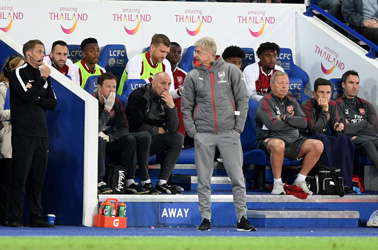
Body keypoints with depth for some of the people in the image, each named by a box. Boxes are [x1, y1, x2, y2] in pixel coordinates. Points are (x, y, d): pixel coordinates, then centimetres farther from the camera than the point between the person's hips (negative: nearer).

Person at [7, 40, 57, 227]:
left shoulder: (44, 75, 17)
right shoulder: (19, 73, -2)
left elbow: (53, 103, 9)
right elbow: (28, 96, -18)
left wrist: (35, 96, -6)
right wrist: (42, 80, -8)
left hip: (41, 133, 6)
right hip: (23, 133, -6)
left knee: (38, 178, 6)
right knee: (20, 177, -7)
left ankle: (37, 217, 9)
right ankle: (15, 218, -5)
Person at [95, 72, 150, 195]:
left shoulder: (116, 102, 0)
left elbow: (124, 129, -3)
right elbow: (97, 129, -30)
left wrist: (109, 137, -21)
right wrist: (107, 108, -28)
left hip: (108, 143, 6)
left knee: (130, 140, -14)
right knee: (99, 139, -36)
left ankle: (130, 182, -16)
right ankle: (100, 183, -37)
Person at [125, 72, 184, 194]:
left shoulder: (166, 99, 2)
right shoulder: (137, 96, -15)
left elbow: (173, 128, -7)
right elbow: (138, 126, -17)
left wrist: (171, 106, -19)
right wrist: (157, 130, -4)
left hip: (152, 143, 6)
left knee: (178, 137, -13)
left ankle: (162, 182, -17)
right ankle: (145, 182, -29)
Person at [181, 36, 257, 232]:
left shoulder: (231, 71, 2)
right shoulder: (193, 76, 6)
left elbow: (242, 100, 3)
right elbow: (187, 107, 9)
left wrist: (238, 127, -3)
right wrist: (192, 131, 0)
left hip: (229, 133, -1)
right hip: (203, 135, 1)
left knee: (237, 178, -2)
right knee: (204, 180, 3)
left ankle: (242, 218, 3)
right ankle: (205, 218, 10)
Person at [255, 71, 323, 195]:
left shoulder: (292, 102, 17)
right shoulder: (265, 102, -2)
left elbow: (304, 122, 4)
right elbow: (273, 125, -17)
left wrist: (285, 118, -8)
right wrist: (293, 121, -1)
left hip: (294, 142, 6)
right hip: (270, 140, -6)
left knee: (318, 145, -15)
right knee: (278, 144, -42)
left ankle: (300, 180, -5)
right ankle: (277, 184, -27)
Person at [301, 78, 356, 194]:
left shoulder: (332, 105, 5)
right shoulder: (307, 106, -14)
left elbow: (335, 131, 7)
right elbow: (316, 131, -24)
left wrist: (338, 128, -18)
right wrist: (324, 110, -25)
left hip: (326, 139, 5)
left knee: (343, 139, -24)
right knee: (322, 139, -37)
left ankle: (345, 183, -30)